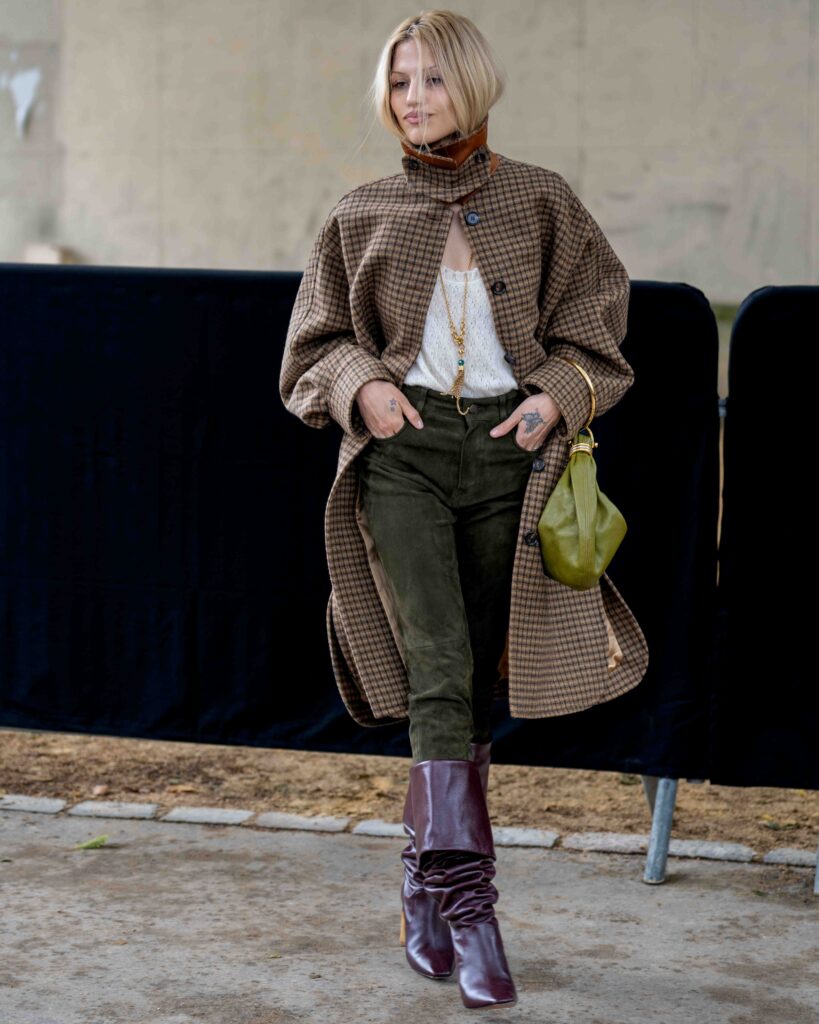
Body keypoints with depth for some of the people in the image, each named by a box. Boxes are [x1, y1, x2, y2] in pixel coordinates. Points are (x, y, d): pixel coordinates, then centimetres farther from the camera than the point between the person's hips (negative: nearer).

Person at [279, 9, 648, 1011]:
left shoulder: (540, 202, 8)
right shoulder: (362, 215, 9)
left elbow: (592, 330, 10)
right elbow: (315, 346, 13)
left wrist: (555, 396, -9)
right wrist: (362, 384, -8)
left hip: (505, 449, 1)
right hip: (402, 444, -1)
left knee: (472, 678, 4)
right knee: (438, 670, -15)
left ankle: (425, 889, 19)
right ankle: (468, 900, -15)